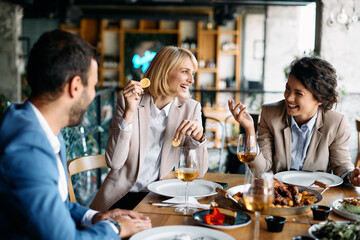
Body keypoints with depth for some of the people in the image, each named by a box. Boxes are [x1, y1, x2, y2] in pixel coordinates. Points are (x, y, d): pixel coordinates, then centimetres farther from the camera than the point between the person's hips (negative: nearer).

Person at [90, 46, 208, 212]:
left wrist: (198, 137, -19)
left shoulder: (191, 108, 1)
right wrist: (129, 112, -20)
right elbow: (114, 162, -13)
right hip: (122, 197, -1)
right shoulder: (127, 102, -4)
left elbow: (198, 172, 0)